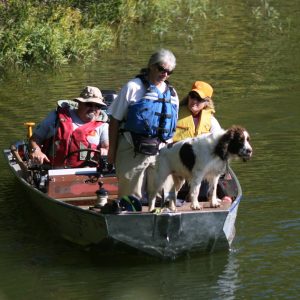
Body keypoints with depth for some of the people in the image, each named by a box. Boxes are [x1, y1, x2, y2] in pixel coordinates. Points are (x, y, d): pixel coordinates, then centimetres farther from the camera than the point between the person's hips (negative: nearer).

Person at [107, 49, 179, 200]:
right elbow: (115, 120, -1)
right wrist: (112, 151, -4)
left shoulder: (171, 94, 12)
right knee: (132, 197, -1)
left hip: (160, 152, 4)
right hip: (132, 152, -4)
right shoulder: (133, 87, -2)